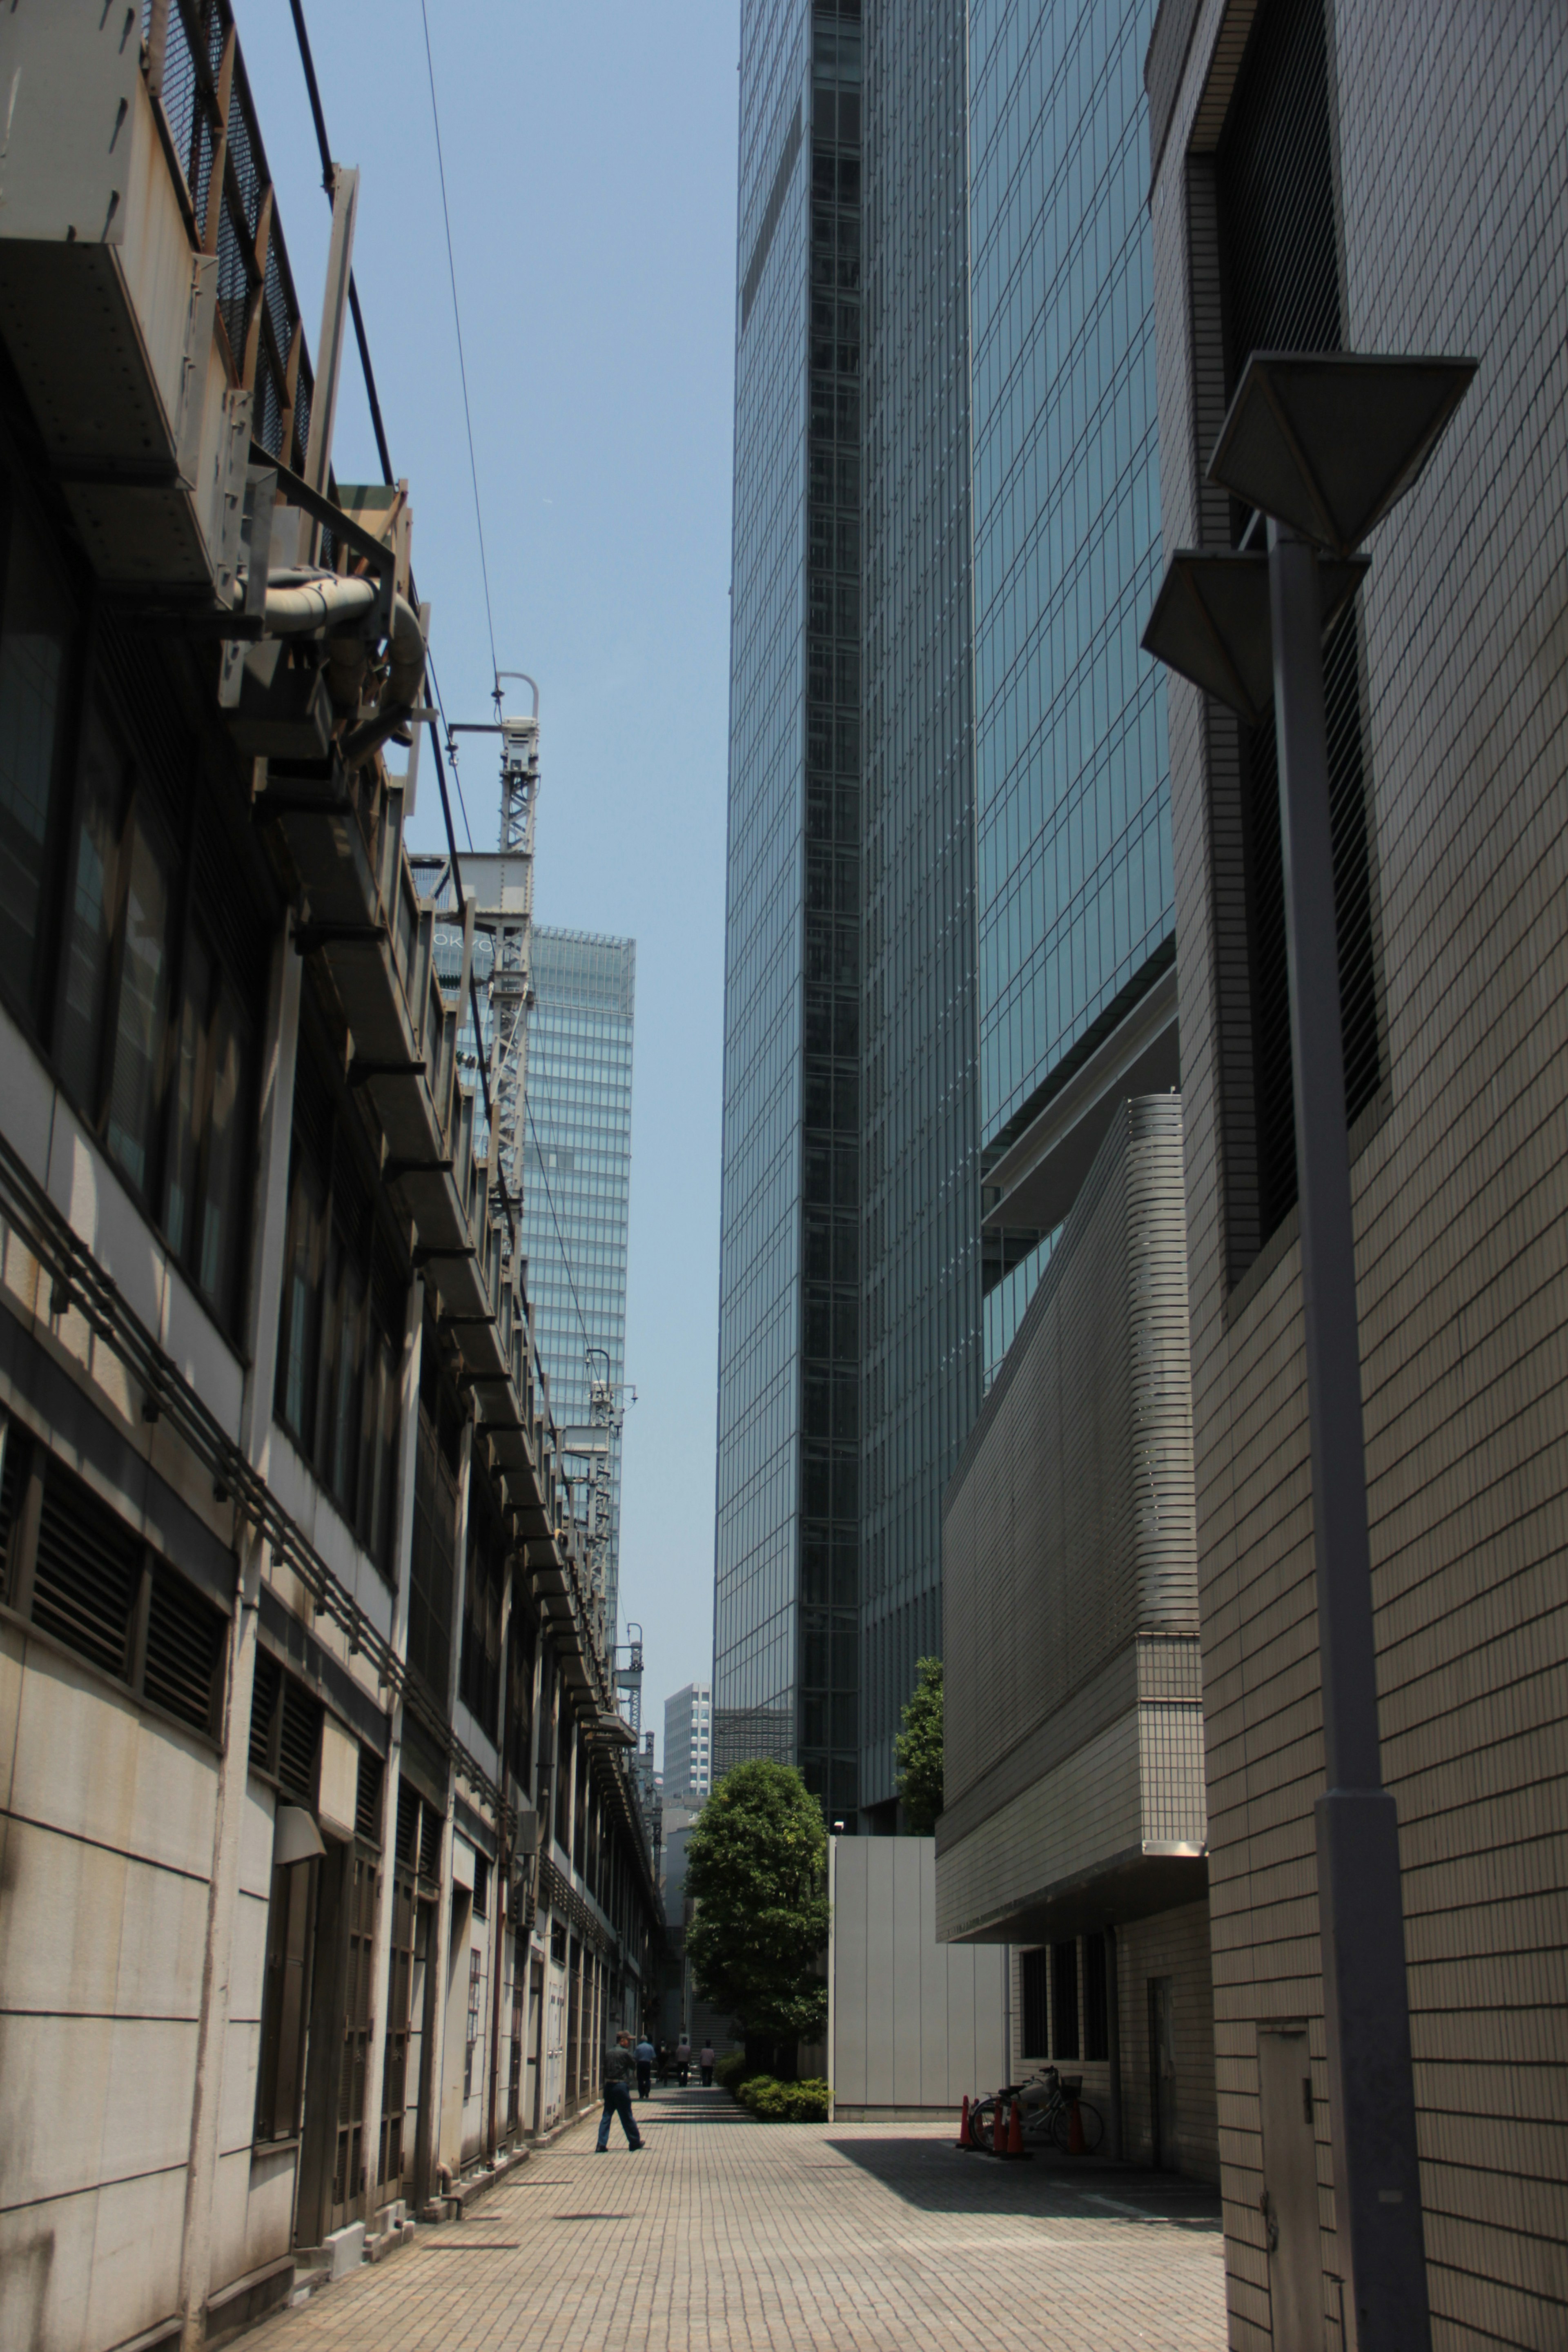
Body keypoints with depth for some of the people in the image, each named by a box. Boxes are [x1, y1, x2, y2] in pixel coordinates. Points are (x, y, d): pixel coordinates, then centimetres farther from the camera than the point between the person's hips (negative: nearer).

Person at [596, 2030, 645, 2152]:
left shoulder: (609, 2053, 9)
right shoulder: (625, 2053, -11)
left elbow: (605, 2068, 12)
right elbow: (634, 2065, 0)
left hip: (609, 2086, 6)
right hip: (621, 2085, -6)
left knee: (606, 2115, 5)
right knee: (627, 2117, 5)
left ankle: (601, 2144, -1)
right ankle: (635, 2142, 17)